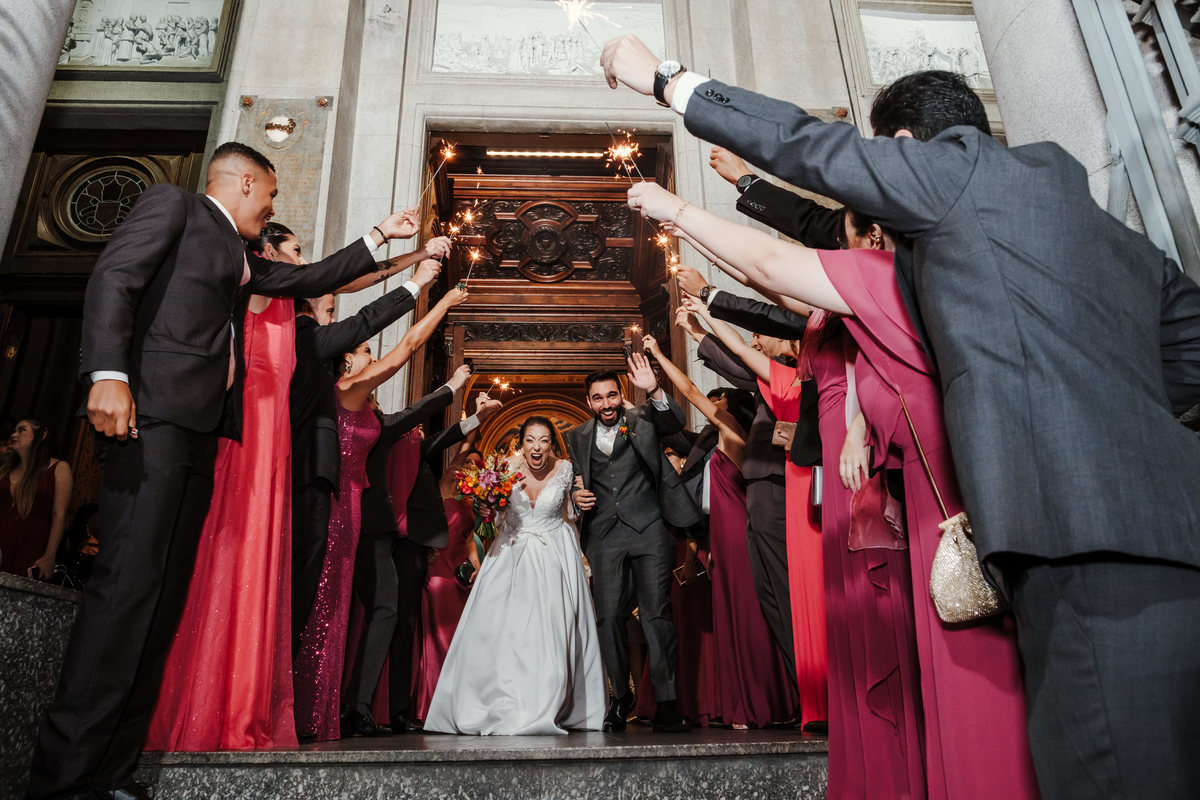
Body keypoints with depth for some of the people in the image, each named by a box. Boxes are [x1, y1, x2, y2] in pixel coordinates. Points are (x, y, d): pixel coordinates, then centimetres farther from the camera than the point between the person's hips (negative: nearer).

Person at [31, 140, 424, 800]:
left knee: (166, 591, 1)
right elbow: (113, 280, -6)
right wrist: (109, 374, -20)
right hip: (151, 412, -8)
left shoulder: (241, 258, 30)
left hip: (198, 429, 8)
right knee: (129, 580, -15)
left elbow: (311, 279, 38)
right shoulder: (172, 203, 8)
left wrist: (380, 236, 41)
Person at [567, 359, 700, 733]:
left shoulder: (641, 420, 7)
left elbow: (675, 421, -11)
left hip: (648, 529, -2)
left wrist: (654, 390, -28)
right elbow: (574, 480, 23)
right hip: (604, 536, 3)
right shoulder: (577, 437, 16)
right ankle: (621, 696, 19)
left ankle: (665, 704, 2)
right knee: (609, 617, 1)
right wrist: (575, 494, 0)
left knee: (656, 612, -5)